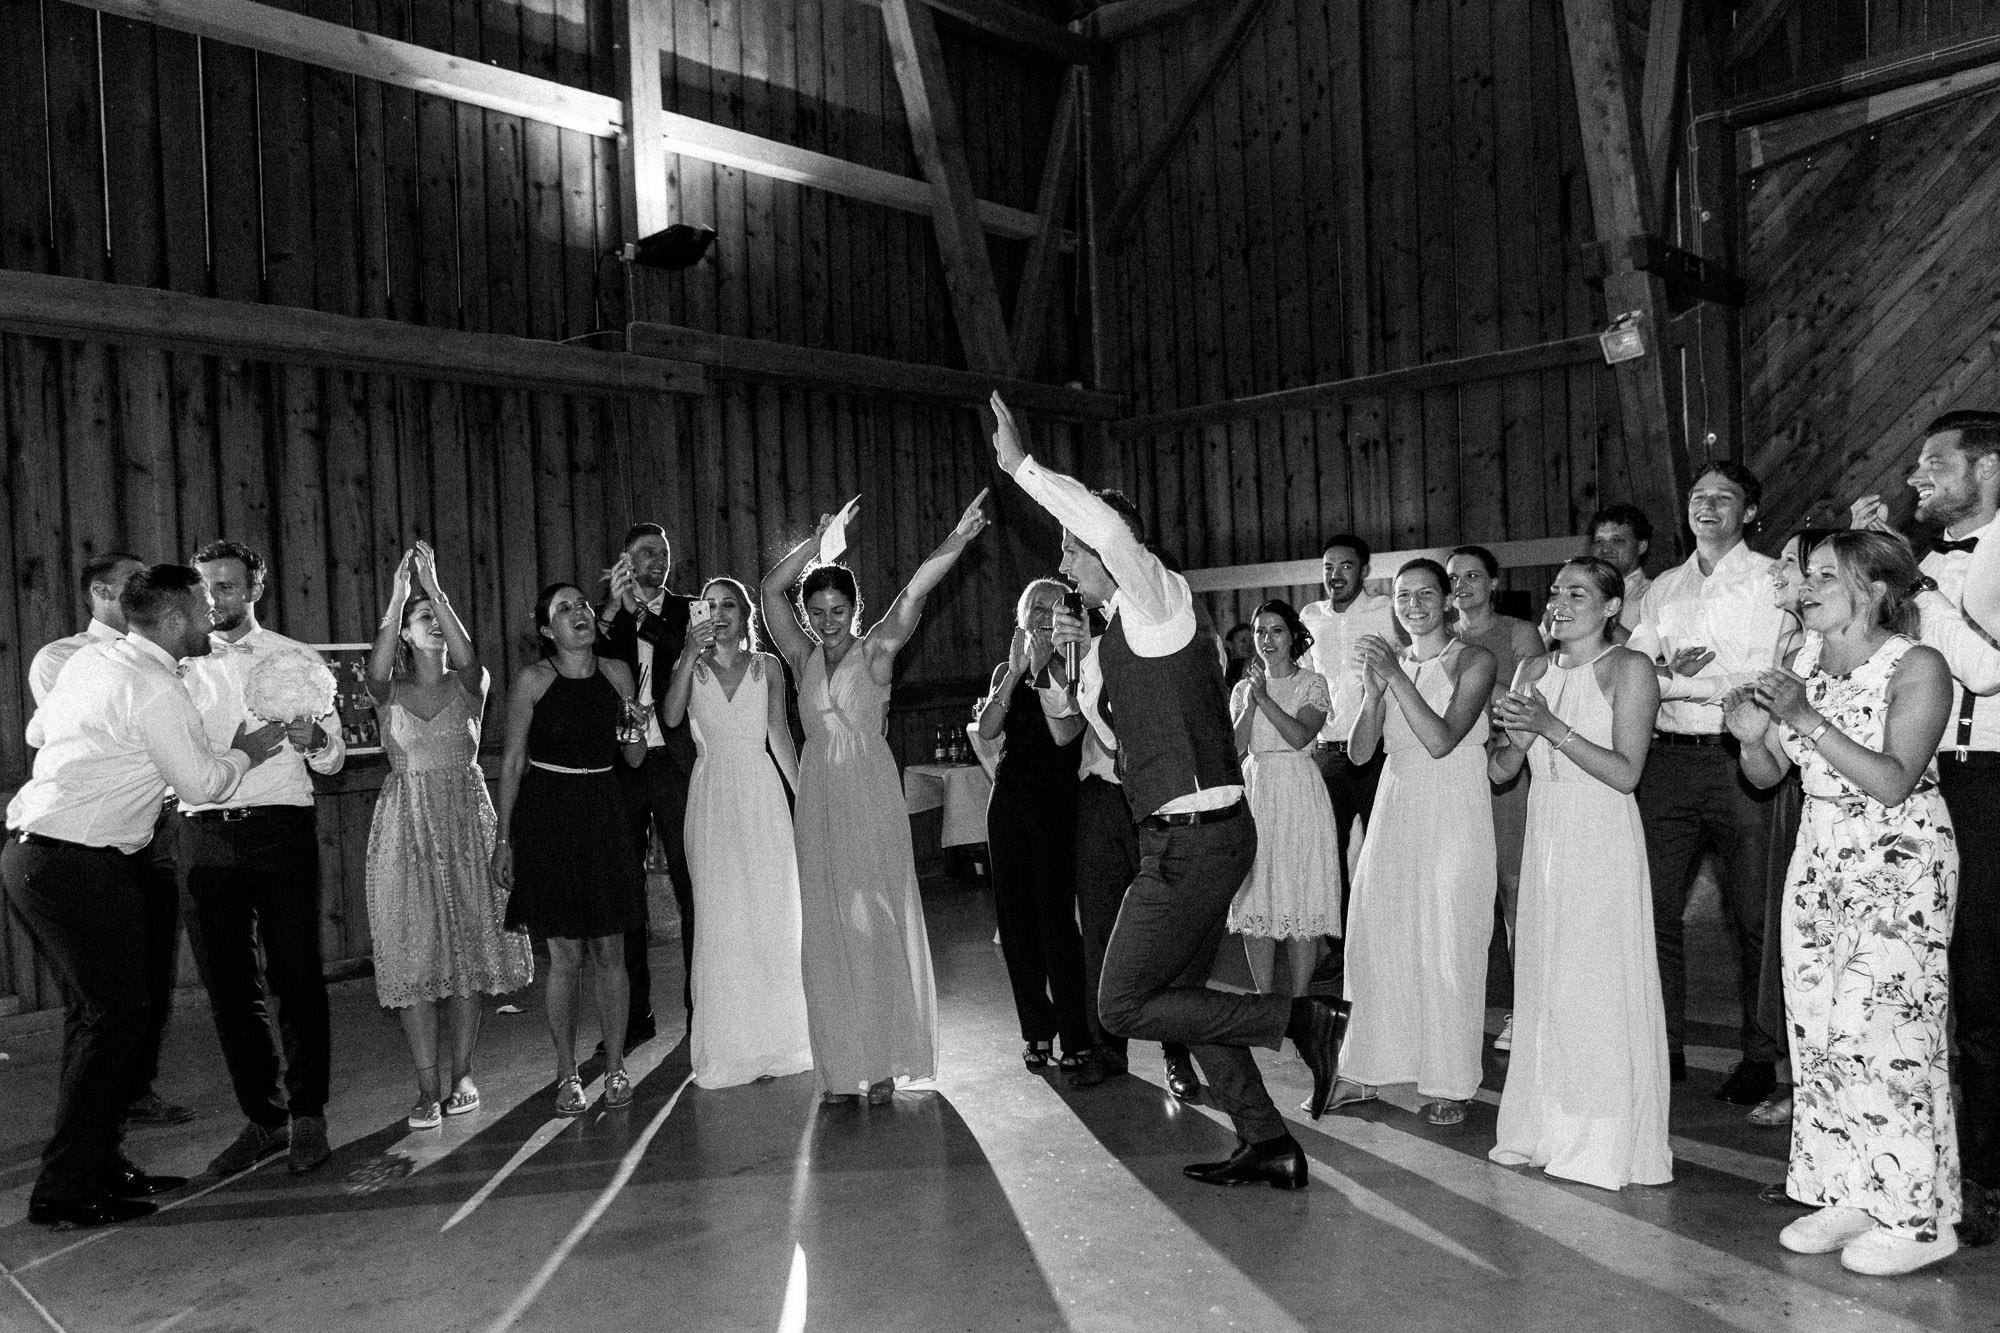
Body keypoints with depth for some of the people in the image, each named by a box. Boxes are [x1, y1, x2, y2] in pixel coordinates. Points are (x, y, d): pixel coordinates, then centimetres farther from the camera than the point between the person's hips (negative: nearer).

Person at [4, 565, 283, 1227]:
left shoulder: (90, 658, 10)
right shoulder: (157, 689, -16)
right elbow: (203, 783, -11)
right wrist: (248, 750, 7)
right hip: (80, 867, -10)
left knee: (93, 1010, 16)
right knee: (116, 1014, -2)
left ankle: (98, 1164, 26)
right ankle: (64, 1190, 4)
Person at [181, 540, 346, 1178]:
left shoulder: (297, 659, 8)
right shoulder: (182, 665, 13)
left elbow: (333, 759, 7)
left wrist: (312, 738, -16)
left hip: (280, 830, -2)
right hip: (205, 833, 3)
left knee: (296, 978, -3)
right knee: (228, 986, 6)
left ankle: (308, 1117, 7)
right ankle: (262, 1118, 17)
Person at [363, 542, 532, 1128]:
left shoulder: (468, 685, 6)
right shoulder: (391, 690, 5)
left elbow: (466, 656, -17)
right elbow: (376, 668, -17)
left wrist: (435, 585, -18)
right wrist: (399, 592, -21)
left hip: (466, 820, 0)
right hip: (406, 822, 0)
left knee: (467, 947, 2)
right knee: (413, 953, -3)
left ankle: (460, 1076, 12)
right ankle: (428, 1088, 1)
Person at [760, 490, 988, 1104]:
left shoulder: (876, 651, 0)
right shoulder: (803, 657, 9)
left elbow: (913, 593, -15)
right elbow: (771, 590, 0)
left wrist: (955, 542, -27)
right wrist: (819, 541, -8)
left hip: (871, 794, -3)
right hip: (818, 795, 3)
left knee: (876, 921, 0)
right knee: (827, 930, 5)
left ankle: (884, 1061, 9)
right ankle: (841, 1066, 12)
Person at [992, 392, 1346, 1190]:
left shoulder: (1158, 600, -9)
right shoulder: (1120, 635, 17)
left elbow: (1113, 529, -31)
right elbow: (1112, 747, 24)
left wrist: (1021, 467, -25)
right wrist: (1079, 660, 17)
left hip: (1196, 841, -10)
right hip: (1188, 839, 10)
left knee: (1123, 1004, -4)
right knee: (1177, 992, 17)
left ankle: (1304, 1019, 0)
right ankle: (1266, 1143, 27)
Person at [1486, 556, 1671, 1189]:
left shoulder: (1629, 668, -4)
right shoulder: (1535, 670, 12)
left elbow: (1626, 773, -11)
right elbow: (1503, 769, 11)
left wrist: (1553, 728, -17)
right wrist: (1517, 735, -9)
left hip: (1602, 840, -5)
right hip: (1545, 833, 6)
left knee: (1600, 986, -3)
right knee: (1542, 982, 7)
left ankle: (1607, 1142, 9)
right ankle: (1546, 1130, 19)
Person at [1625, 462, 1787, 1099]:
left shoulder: (1773, 580, 1)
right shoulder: (1662, 588, 17)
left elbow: (1774, 678, -10)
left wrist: (1675, 679, -11)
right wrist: (1676, 672, -10)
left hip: (1741, 756, -4)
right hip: (1668, 759, 5)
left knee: (1753, 915, 2)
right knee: (1655, 907, 4)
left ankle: (1761, 1057, 14)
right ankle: (1665, 1047, 16)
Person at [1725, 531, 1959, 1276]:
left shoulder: (1917, 667, -9)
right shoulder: (1805, 670, 10)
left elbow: (1891, 782, -19)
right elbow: (1767, 776, 12)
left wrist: (1808, 720, -23)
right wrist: (1752, 737, -9)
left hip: (1898, 865, -6)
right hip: (1819, 859, 6)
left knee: (1884, 1029, -8)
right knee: (1817, 1027, 5)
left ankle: (1915, 1216, 5)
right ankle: (1847, 1195, 17)